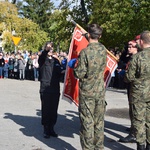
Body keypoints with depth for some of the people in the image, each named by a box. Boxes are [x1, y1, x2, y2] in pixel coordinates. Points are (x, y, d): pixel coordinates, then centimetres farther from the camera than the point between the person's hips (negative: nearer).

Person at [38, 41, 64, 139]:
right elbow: (42, 57, -27)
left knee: (54, 110, 8)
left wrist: (62, 71, -3)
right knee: (46, 109, -2)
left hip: (55, 89, 4)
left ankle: (51, 128, 20)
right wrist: (46, 50, -46)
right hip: (45, 88, -4)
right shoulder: (43, 59, -2)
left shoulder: (56, 60, 12)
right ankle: (46, 130, 9)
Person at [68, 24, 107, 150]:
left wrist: (75, 66, 4)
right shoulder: (103, 50, -1)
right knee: (99, 121, 13)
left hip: (87, 91, -5)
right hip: (100, 90, 5)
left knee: (87, 122, 4)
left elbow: (79, 74, -16)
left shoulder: (85, 52, -17)